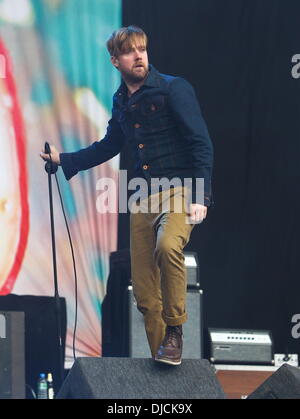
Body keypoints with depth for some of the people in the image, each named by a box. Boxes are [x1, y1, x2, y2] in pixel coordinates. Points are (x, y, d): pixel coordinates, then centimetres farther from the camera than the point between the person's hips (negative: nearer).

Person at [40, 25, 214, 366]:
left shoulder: (173, 89, -6)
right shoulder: (121, 101, 13)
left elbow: (201, 144, -11)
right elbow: (109, 146, 31)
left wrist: (201, 197, -20)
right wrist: (63, 159, 28)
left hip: (180, 192, -6)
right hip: (144, 197, 6)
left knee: (167, 246, -36)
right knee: (145, 294, 2)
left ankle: (174, 331, -21)